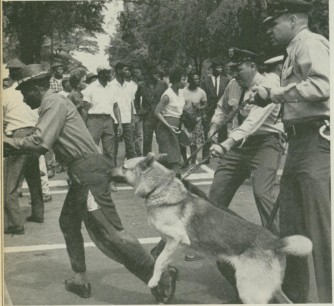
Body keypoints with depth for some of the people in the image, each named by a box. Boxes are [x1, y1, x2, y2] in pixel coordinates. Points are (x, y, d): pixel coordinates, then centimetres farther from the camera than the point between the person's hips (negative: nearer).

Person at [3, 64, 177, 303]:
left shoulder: (54, 102, -9)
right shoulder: (51, 104, 22)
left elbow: (40, 142, -19)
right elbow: (44, 143, 24)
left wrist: (10, 142, -5)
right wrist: (14, 148, 20)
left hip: (89, 171, -11)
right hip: (81, 173, 11)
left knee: (109, 232, -10)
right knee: (68, 223, 19)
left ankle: (159, 276, -6)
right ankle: (80, 280, 28)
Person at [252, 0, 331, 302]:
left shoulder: (311, 43, -6)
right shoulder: (294, 50, 22)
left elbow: (321, 86, -23)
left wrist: (275, 94, -14)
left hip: (316, 140, -10)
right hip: (300, 141, 10)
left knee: (320, 224, -7)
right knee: (290, 218, 13)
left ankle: (324, 295, 2)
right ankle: (294, 290, 25)